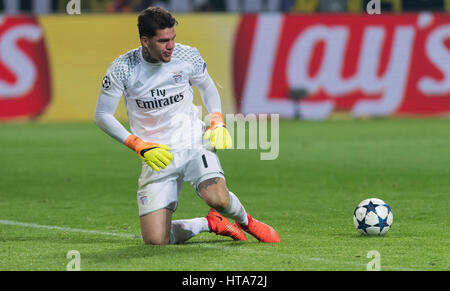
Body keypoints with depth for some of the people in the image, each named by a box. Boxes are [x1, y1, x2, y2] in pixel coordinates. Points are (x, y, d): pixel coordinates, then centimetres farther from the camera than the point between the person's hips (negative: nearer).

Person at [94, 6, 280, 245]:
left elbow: (207, 88, 16)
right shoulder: (122, 69, -11)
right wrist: (140, 146, -14)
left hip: (194, 143, 0)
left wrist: (218, 123, -1)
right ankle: (210, 223, 17)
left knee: (217, 198, -31)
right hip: (157, 155, 0)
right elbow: (102, 116, -4)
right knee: (155, 241, -12)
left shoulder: (187, 56, -5)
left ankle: (245, 221, 7)